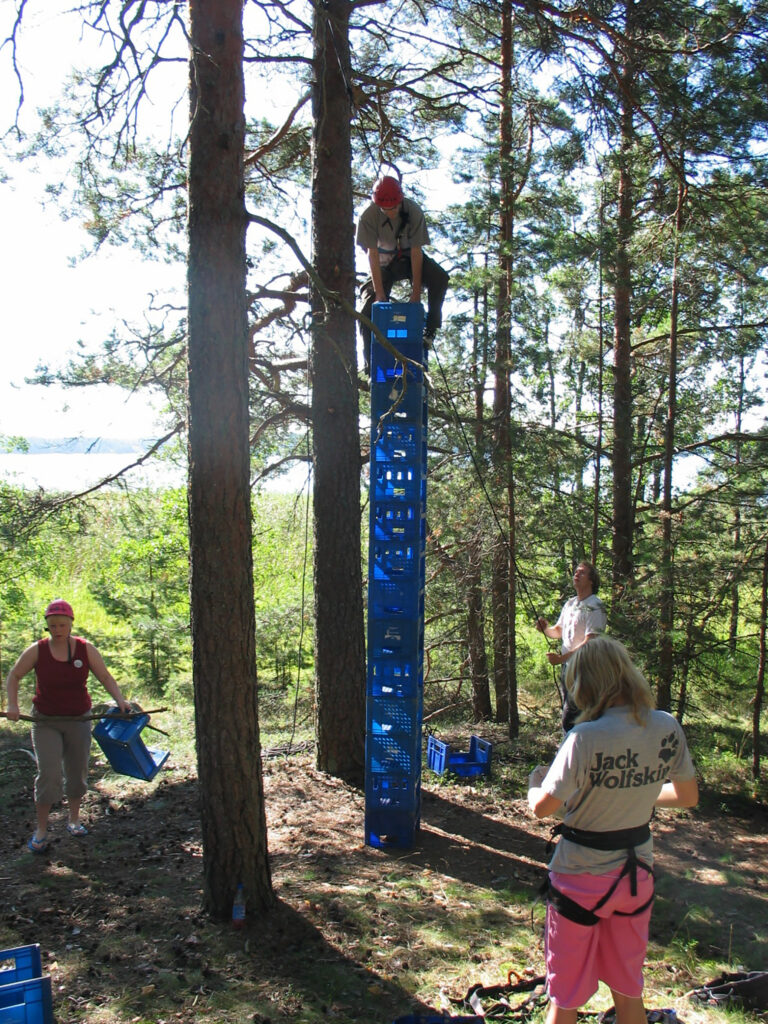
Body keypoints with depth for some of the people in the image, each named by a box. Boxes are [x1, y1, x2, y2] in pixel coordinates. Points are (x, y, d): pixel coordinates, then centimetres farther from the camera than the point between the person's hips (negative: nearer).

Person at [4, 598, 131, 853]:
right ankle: (41, 831, 3)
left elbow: (106, 678, -3)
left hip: (78, 721, 2)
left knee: (77, 772, 10)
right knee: (48, 774, -10)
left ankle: (74, 820, 30)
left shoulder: (86, 649, -7)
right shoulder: (37, 651, -9)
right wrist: (12, 705, -9)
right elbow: (14, 676, 4)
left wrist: (120, 699, -19)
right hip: (45, 722, -2)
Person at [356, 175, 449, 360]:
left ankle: (430, 328, -12)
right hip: (384, 263, 0)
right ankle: (370, 361, -1)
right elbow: (373, 254, -24)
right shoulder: (368, 216, -25)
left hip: (409, 258, 0)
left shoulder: (413, 211, -25)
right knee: (368, 309, -14)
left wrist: (416, 292, -27)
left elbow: (416, 251, -24)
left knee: (440, 278, -28)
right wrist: (380, 293, -27)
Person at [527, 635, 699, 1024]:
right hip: (636, 872, 5)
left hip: (581, 876, -5)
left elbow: (542, 807, -21)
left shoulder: (586, 737, -26)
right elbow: (688, 796, 4)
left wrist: (535, 782, 0)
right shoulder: (667, 728, -10)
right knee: (629, 991, 23)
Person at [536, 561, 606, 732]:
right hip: (567, 666, 9)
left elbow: (590, 643, -21)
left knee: (570, 720, -11)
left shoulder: (595, 606, -13)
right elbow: (558, 631, 22)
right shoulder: (570, 603, 14)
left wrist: (561, 658, -25)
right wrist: (545, 629, -1)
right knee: (568, 715, 17)